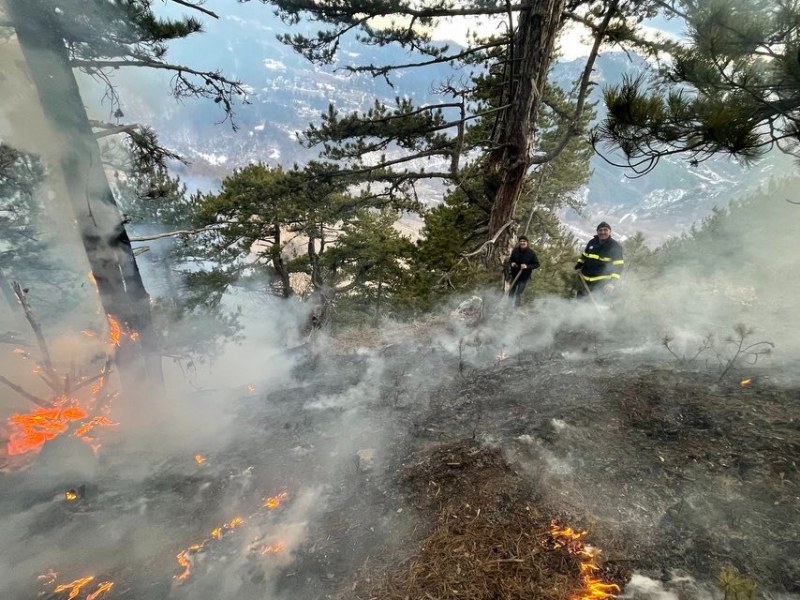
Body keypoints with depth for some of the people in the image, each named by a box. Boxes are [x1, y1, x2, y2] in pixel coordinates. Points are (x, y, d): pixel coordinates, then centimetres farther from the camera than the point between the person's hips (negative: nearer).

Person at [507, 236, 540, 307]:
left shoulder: (531, 253, -13)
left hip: (524, 276, -3)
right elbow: (510, 260, 11)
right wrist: (511, 263, -13)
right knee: (511, 292, 13)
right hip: (514, 275, 3)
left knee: (518, 293, -7)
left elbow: (537, 264, -8)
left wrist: (527, 266, -24)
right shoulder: (515, 251, -5)